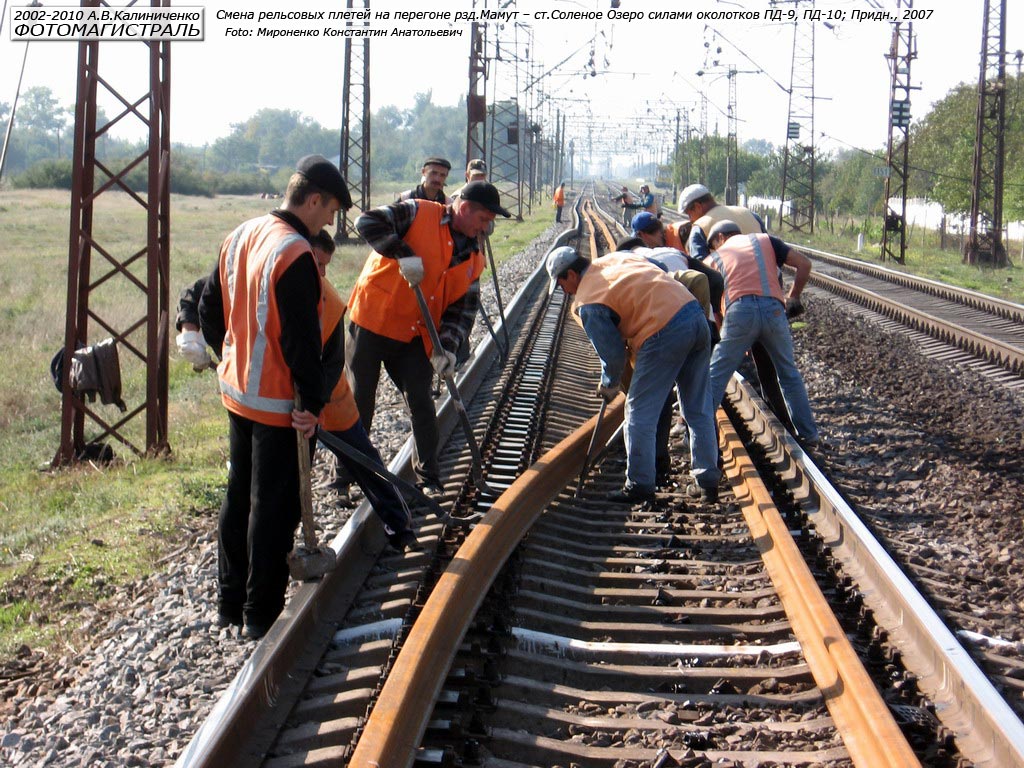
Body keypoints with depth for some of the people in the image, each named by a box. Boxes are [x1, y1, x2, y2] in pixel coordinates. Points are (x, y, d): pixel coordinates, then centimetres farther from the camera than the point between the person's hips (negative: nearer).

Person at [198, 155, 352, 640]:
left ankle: (230, 602, 28)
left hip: (237, 394, 9)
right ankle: (261, 615, 9)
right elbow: (301, 338, -24)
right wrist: (311, 402, -17)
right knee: (274, 507, 2)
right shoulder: (295, 255, -22)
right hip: (278, 404, -9)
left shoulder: (239, 238, 6)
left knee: (239, 495, 18)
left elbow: (209, 308, 15)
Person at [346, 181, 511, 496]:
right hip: (371, 323, -4)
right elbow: (368, 222, -22)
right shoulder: (418, 214, -11)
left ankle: (428, 478, 13)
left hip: (415, 338, 5)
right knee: (359, 402, 4)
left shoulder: (474, 257, 6)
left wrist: (446, 348, -10)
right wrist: (403, 254, -31)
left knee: (421, 404, 2)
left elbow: (464, 307, 5)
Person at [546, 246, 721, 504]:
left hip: (665, 334, -8)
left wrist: (609, 385, 19)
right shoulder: (617, 258, 20)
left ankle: (640, 485, 8)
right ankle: (707, 481, 19)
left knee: (640, 412, 5)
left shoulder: (587, 302, -2)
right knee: (699, 410, 14)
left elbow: (612, 352, -1)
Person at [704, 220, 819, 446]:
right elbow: (804, 264, 15)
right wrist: (793, 298, 27)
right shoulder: (765, 241, 26)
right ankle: (807, 433, 23)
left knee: (716, 375, 9)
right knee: (789, 374, 18)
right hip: (773, 309, 2)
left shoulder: (716, 256, 24)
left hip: (739, 312, -2)